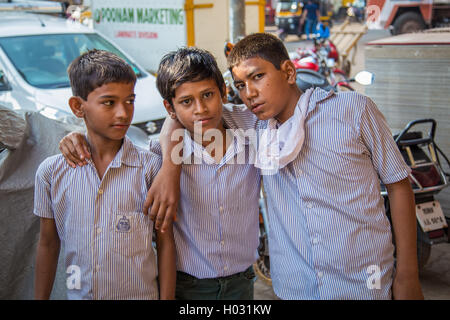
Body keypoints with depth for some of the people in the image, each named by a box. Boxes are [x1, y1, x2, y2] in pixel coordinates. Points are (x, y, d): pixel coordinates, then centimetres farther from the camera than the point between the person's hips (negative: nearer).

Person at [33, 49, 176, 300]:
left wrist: (167, 297, -7)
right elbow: (48, 244, 5)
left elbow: (165, 242, -5)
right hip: (78, 293, 2)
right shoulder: (52, 171, -4)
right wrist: (41, 298, 8)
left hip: (141, 294, -2)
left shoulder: (151, 167, -10)